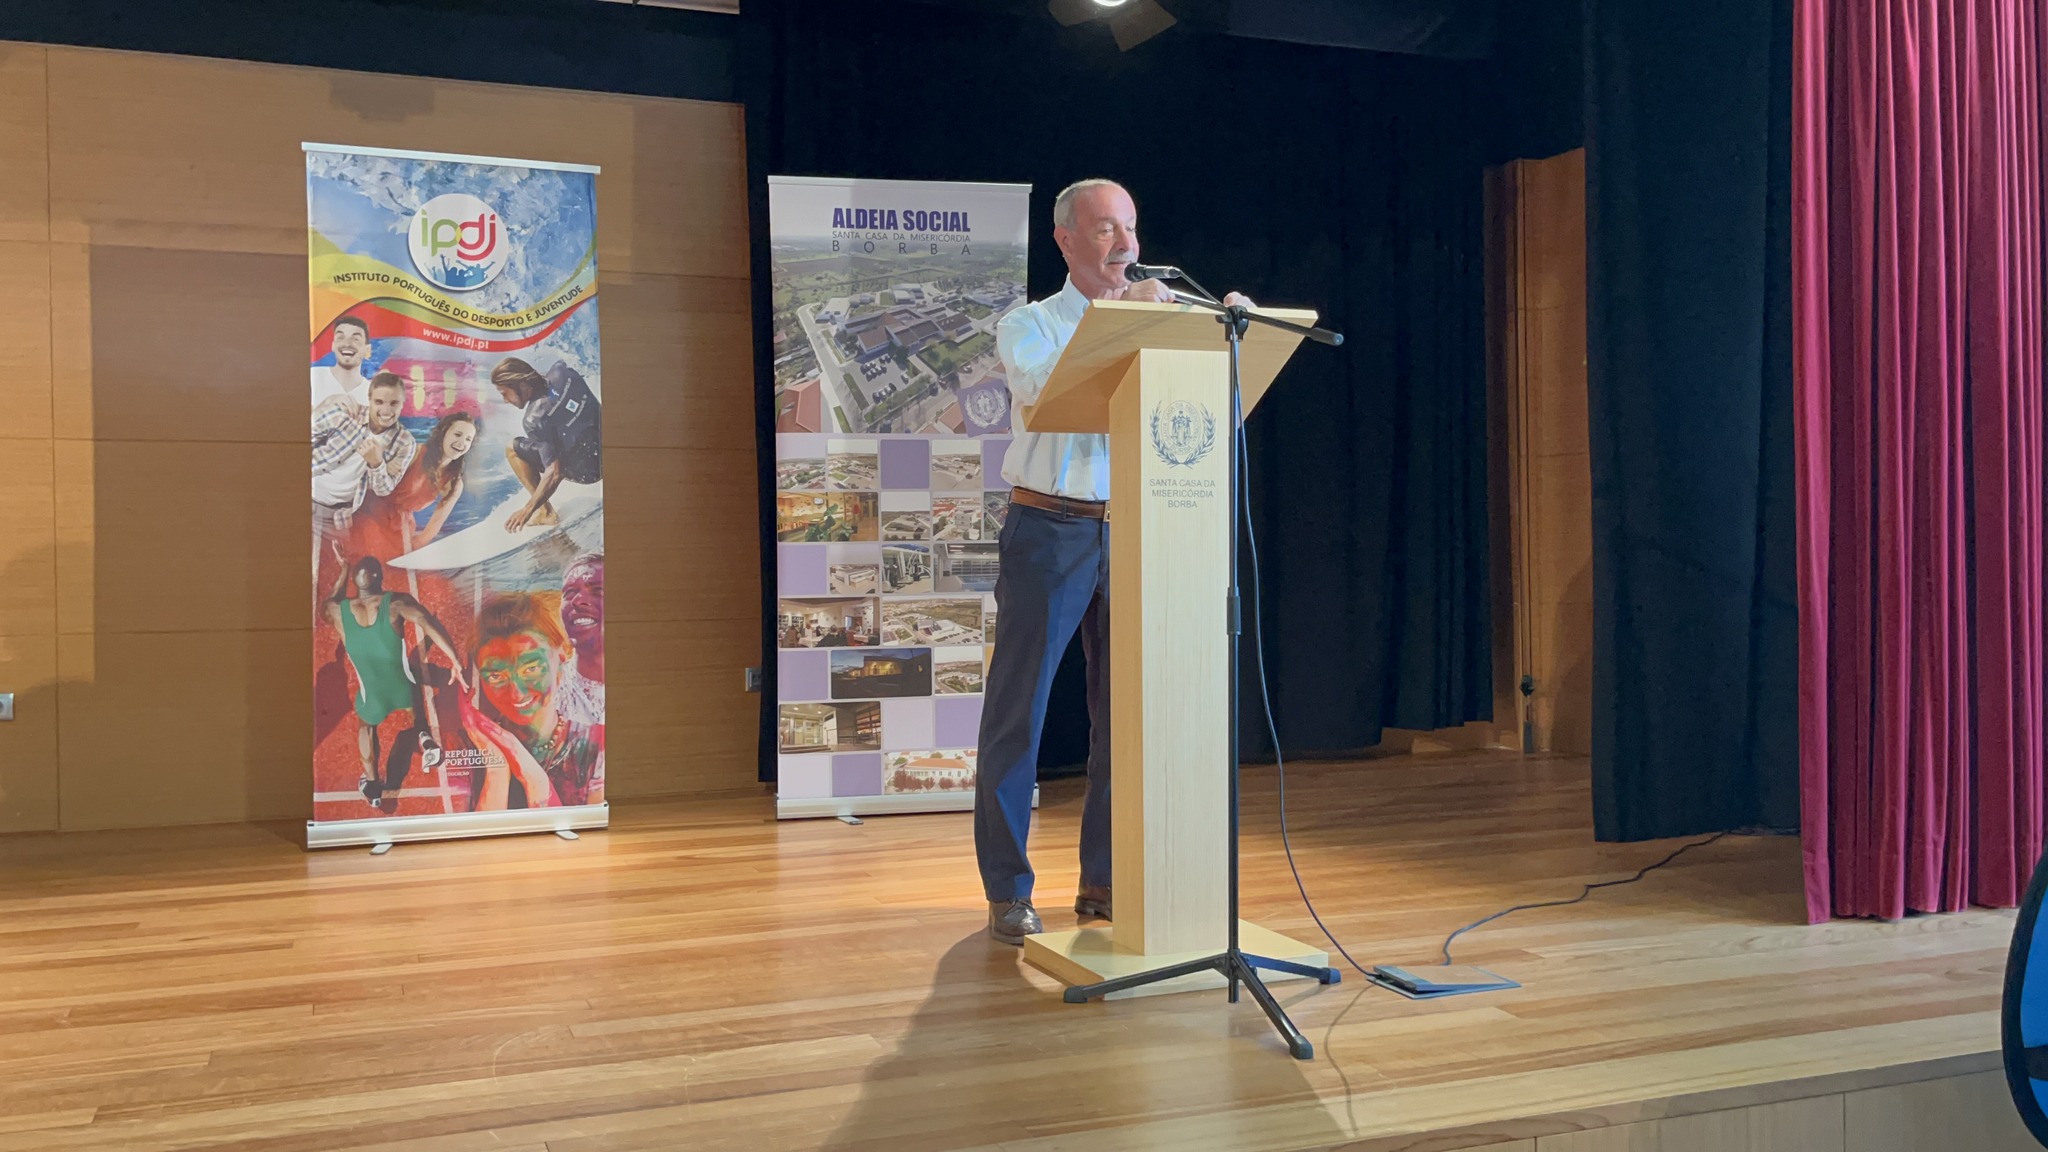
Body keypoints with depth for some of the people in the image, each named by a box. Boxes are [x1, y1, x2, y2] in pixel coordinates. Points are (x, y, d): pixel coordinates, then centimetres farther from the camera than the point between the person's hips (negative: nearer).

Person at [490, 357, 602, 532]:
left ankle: (545, 512, 0)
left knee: (512, 450, -4)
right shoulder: (562, 372, -9)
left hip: (587, 470, -7)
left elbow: (554, 473, -26)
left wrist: (527, 510, -20)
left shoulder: (536, 419, -25)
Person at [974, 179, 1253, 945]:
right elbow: (1053, 392, -19)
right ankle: (1008, 893, 9)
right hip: (1050, 531, -4)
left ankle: (1104, 882, 19)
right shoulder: (1028, 325, 2)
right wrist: (1121, 321, -24)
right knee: (1019, 712, 0)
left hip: (1131, 532, 4)